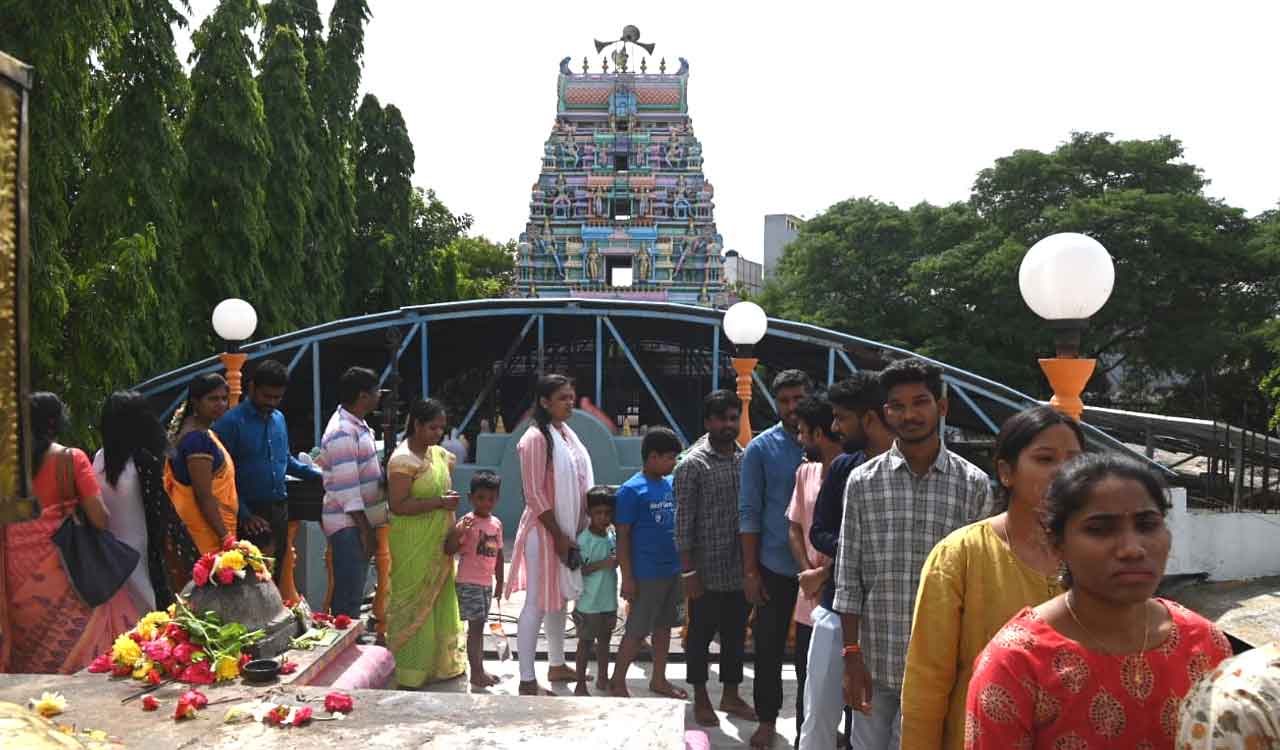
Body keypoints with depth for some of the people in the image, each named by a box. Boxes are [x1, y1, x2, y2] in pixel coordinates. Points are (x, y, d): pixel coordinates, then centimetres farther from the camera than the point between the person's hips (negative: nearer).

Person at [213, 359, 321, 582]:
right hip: (251, 513, -6)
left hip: (279, 509, 6)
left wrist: (317, 474, 10)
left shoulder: (279, 419, 10)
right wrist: (244, 514, -16)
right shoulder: (231, 422, -10)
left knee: (275, 574, 12)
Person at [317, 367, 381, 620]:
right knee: (348, 592, -5)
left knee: (354, 590, 16)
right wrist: (364, 528, -20)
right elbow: (347, 487, -22)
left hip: (359, 518, 10)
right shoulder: (342, 432, -19)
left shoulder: (357, 424, 12)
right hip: (347, 523, -10)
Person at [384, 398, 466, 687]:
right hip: (413, 546, -8)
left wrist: (453, 531, 2)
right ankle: (411, 672, 11)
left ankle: (441, 664, 27)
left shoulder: (440, 454, 9)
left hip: (439, 544, 8)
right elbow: (397, 506, -21)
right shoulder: (403, 460, -14)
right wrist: (439, 503, -23)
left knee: (440, 602, 14)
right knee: (415, 604, 0)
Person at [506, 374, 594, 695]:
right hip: (544, 531, -8)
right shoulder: (536, 438, -16)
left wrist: (578, 529, 7)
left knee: (560, 599, 18)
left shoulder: (568, 434, 9)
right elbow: (534, 495, -19)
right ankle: (527, 680, 3)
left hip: (569, 530, 8)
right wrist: (558, 535, -17)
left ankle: (557, 665, 31)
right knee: (538, 604, -4)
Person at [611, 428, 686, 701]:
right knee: (637, 631, 2)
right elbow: (622, 536, -12)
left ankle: (659, 680, 30)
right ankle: (618, 683, 17)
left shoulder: (671, 485, 7)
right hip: (647, 574, -7)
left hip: (673, 571, 7)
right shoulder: (632, 490, -13)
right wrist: (627, 578, -14)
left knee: (664, 626, 16)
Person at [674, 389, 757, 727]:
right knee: (701, 635, 8)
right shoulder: (692, 465, -10)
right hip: (707, 571, -5)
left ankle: (730, 695, 29)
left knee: (735, 634, 15)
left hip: (740, 569, 5)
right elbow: (683, 522, -12)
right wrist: (688, 571, -15)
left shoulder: (746, 459, 7)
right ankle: (701, 699, 23)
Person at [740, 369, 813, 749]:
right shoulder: (761, 448, -3)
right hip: (775, 567, -1)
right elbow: (749, 512, -3)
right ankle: (767, 719, 24)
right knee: (769, 647, 8)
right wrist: (750, 571, -7)